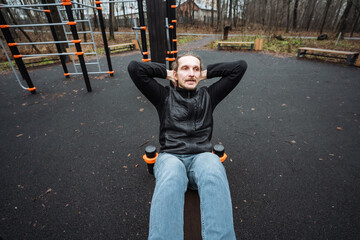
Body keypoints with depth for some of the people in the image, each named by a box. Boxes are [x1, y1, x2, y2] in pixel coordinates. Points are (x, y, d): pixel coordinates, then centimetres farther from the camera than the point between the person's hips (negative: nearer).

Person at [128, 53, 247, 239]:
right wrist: (166, 73, 17)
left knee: (214, 175, -36)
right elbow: (134, 68, 11)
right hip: (170, 156, 0)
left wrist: (207, 73, 22)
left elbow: (240, 66, 22)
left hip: (201, 156, 1)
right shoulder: (164, 96, 18)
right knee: (171, 180, -38)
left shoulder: (208, 95, 22)